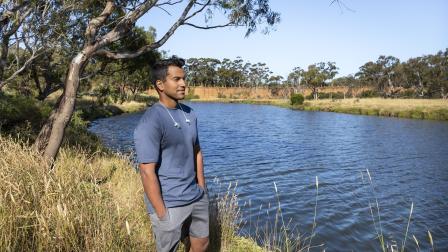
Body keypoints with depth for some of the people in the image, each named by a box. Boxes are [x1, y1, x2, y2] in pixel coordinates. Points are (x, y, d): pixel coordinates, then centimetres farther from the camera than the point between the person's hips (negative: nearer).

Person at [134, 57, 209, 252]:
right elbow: (147, 172, -20)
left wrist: (202, 190, 9)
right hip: (169, 204, -7)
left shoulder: (189, 114, 5)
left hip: (197, 198, 7)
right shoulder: (151, 122, -19)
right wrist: (162, 214, -17)